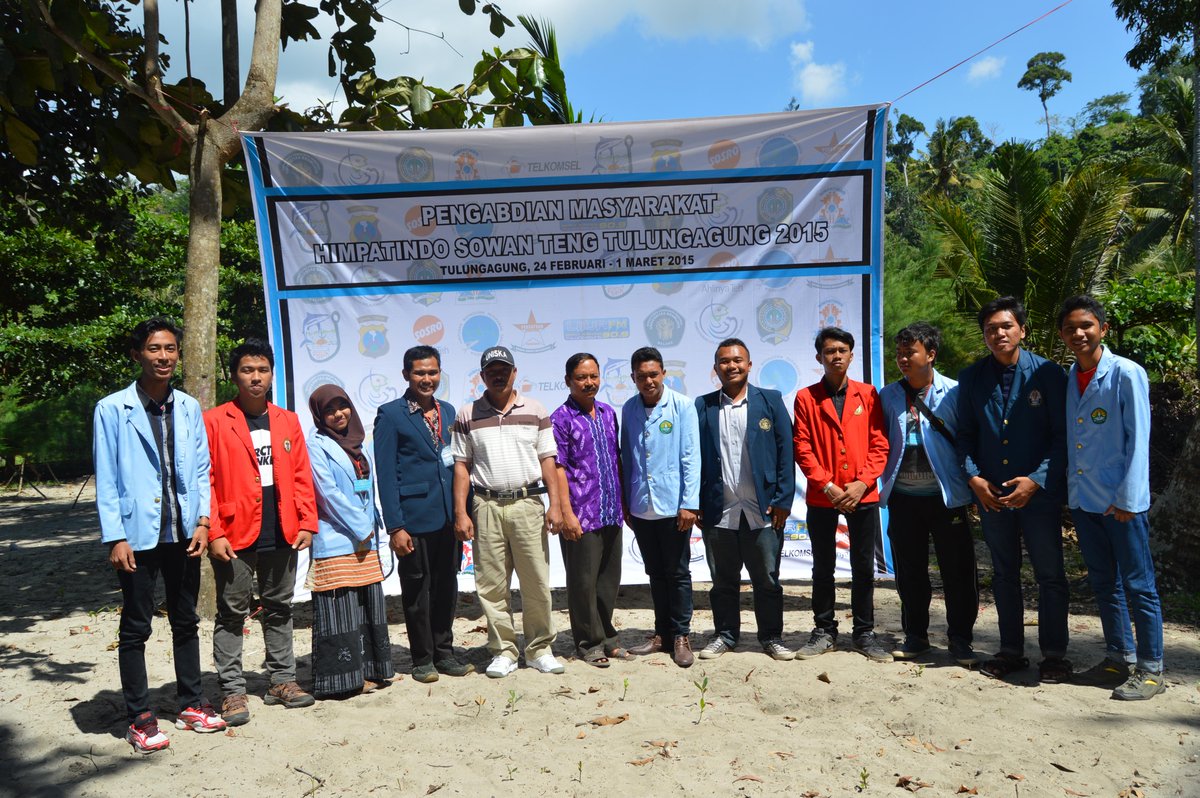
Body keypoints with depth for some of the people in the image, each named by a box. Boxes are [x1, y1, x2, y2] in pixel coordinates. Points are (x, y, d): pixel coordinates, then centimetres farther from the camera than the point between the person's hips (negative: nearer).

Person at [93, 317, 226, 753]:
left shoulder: (189, 408, 6)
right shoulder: (112, 409, -6)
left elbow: (201, 469, 8)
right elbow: (106, 480, -7)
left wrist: (202, 521, -1)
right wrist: (116, 537, -11)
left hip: (184, 533, 4)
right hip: (139, 535, -4)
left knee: (186, 622, 15)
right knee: (135, 629, 6)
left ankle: (190, 704, 28)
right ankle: (140, 718, 17)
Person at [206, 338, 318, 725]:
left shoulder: (288, 421, 10)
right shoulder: (214, 421, -3)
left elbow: (301, 476, 8)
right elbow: (205, 482, -7)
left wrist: (307, 523, 0)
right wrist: (214, 533, -13)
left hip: (282, 536, 4)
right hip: (235, 538, -4)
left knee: (279, 610, 14)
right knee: (232, 615, 5)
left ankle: (282, 681, 25)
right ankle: (232, 690, 15)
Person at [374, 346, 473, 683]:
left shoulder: (448, 412, 12)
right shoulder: (390, 415, -5)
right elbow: (385, 474, -8)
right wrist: (395, 526, -13)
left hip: (449, 517, 5)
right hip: (414, 519, -5)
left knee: (446, 587, 12)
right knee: (416, 589, 6)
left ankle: (444, 653, 25)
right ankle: (422, 659, 20)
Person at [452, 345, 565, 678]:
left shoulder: (535, 411, 7)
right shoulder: (467, 416, 6)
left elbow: (547, 460, 6)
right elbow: (461, 465, 6)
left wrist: (555, 504, -2)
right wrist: (460, 513, -1)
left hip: (527, 503, 0)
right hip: (486, 505, 0)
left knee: (537, 582, 2)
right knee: (492, 585, 4)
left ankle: (539, 650, 15)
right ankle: (503, 652, 16)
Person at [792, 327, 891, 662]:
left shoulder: (868, 394, 5)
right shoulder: (806, 397, 1)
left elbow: (879, 443, 1)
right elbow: (802, 448, -4)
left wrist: (861, 483, -10)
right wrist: (827, 486, -11)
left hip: (863, 496, 1)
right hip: (821, 498, -1)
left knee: (864, 567, 7)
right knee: (823, 568, 9)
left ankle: (865, 632, 20)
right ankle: (824, 631, 21)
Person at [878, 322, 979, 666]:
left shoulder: (952, 392, -4)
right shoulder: (888, 396, 5)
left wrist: (967, 480, -6)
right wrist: (883, 484, 3)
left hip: (945, 495, -3)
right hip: (903, 497, 3)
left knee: (958, 570, 3)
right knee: (909, 572, 12)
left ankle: (960, 639, 18)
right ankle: (915, 635, 25)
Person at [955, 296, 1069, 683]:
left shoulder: (1048, 373, -7)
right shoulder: (971, 378, 2)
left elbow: (1062, 435, -8)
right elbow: (964, 434, 7)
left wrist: (1037, 480, -16)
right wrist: (974, 477, -6)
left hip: (1039, 493, -3)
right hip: (990, 493, 3)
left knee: (1050, 575, 5)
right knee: (1004, 575, 14)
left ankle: (1054, 655, 19)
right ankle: (1010, 651, 26)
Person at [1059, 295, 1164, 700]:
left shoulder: (1127, 374, -10)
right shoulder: (1067, 378, 8)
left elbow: (1138, 440, -12)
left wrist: (1127, 498, -15)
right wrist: (1068, 486, 8)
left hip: (1120, 500, -6)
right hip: (1083, 497, 6)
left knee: (1138, 586, 2)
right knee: (1104, 583, 15)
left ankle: (1150, 670, 13)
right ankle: (1119, 658, 28)